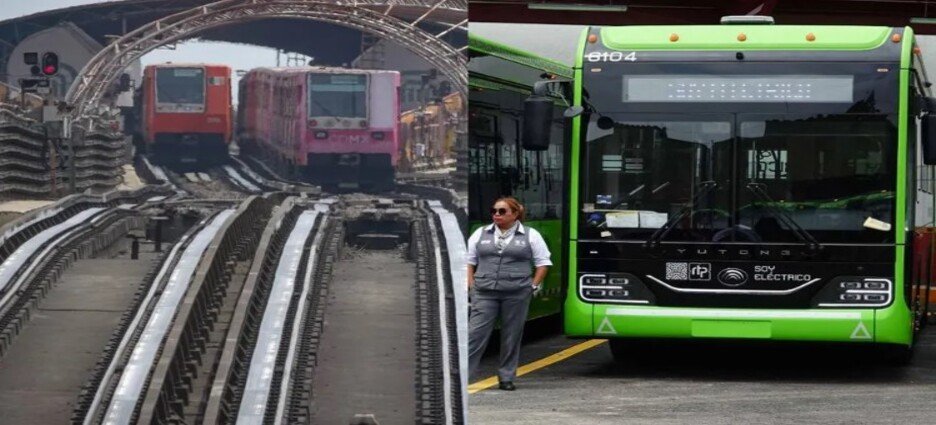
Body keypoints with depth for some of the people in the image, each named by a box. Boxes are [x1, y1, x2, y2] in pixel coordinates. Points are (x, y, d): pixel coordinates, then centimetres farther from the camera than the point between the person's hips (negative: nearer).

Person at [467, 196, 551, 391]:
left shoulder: (530, 235, 6)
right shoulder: (481, 234, 11)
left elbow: (543, 263, 8)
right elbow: (468, 261, 15)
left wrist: (533, 286, 0)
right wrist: (471, 284, 4)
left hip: (517, 294, -1)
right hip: (484, 293, 1)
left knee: (512, 336, 3)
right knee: (476, 333, -7)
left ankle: (507, 378, 12)